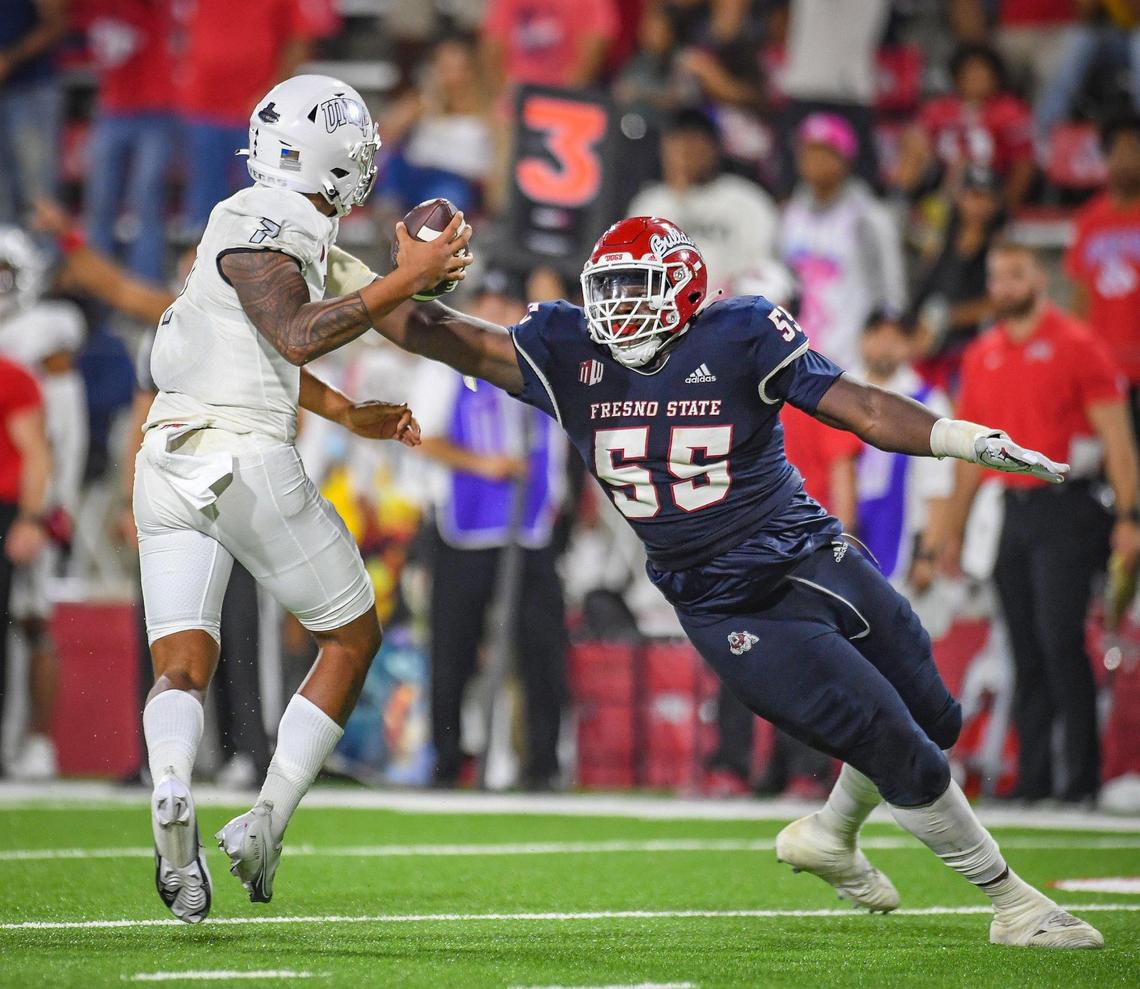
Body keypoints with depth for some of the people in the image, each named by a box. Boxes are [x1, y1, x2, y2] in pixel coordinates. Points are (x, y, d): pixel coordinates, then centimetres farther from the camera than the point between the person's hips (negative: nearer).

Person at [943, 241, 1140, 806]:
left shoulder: (1075, 345, -3)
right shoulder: (981, 357, 13)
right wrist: (954, 533, 17)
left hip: (1066, 510, -6)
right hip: (1015, 513, 6)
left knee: (1059, 640, -13)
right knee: (1027, 651, 5)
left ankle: (1082, 776, -9)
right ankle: (1034, 777, 9)